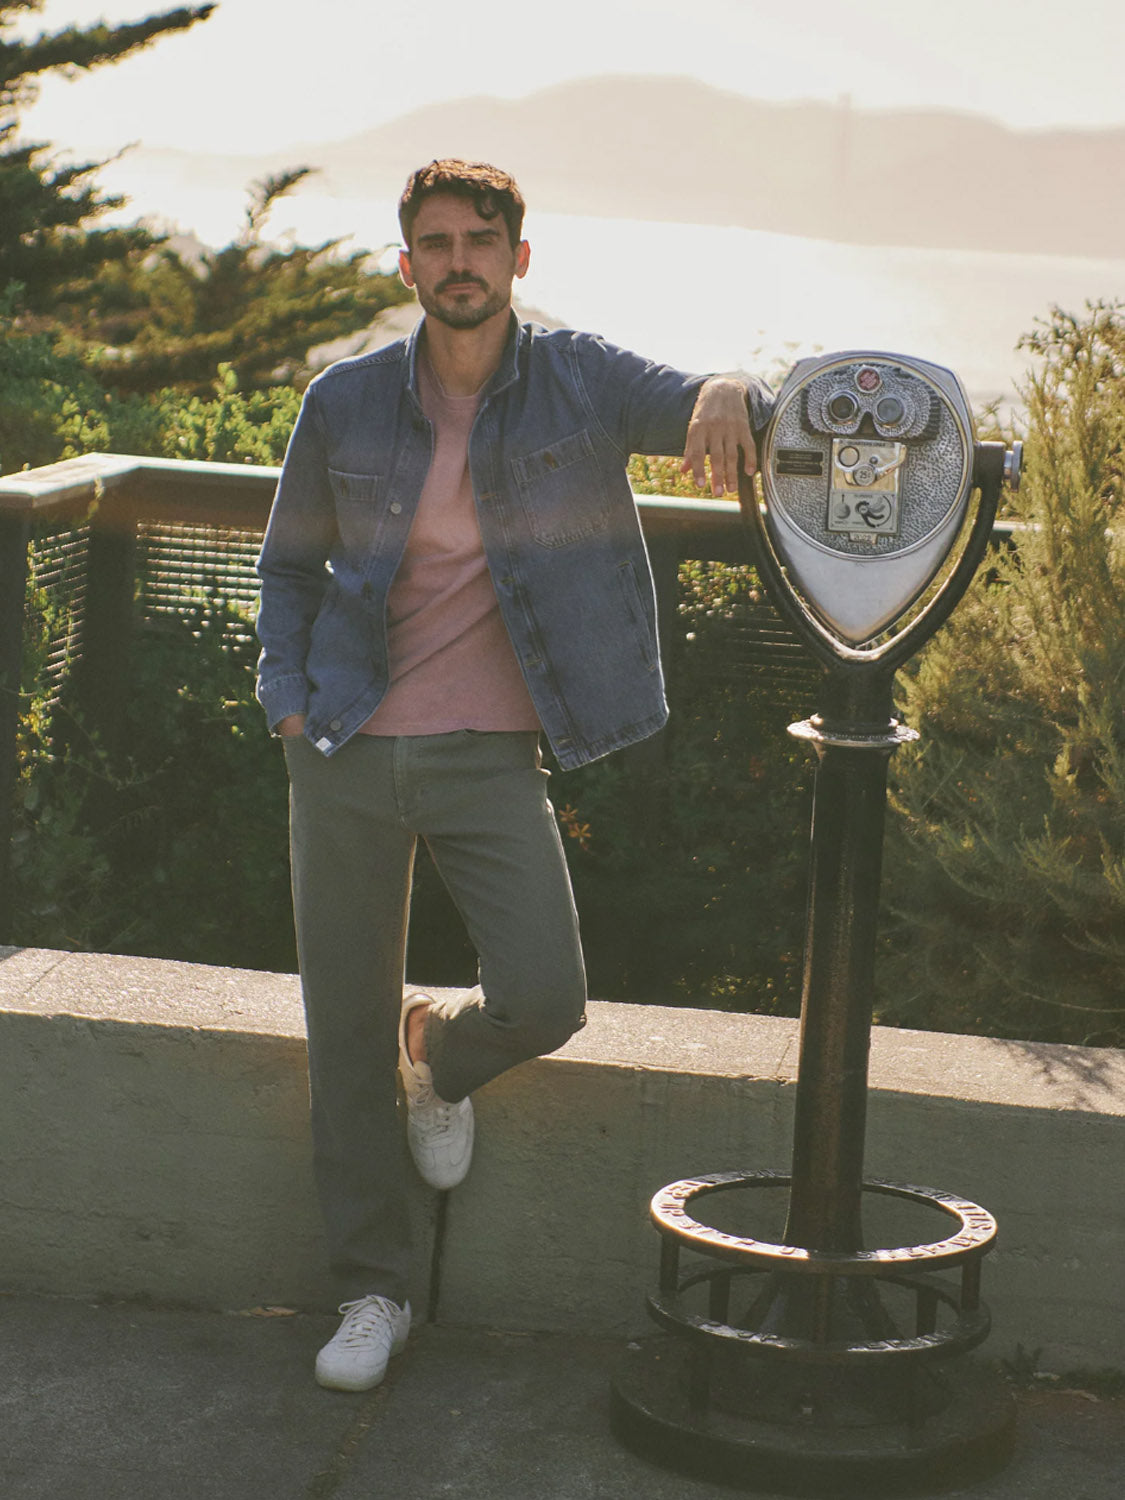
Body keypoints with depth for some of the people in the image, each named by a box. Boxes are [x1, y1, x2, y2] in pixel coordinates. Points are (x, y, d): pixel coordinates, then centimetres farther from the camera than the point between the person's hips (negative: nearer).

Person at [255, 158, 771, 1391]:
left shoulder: (579, 383, -1)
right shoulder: (346, 402, 3)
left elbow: (706, 416, -7)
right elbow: (289, 559, 16)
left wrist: (726, 391, -32)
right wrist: (287, 693, 3)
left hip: (488, 753, -1)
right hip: (347, 749, 1)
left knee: (544, 999, -15)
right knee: (345, 1027, 4)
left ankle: (438, 1061, 23)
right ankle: (370, 1290, 19)